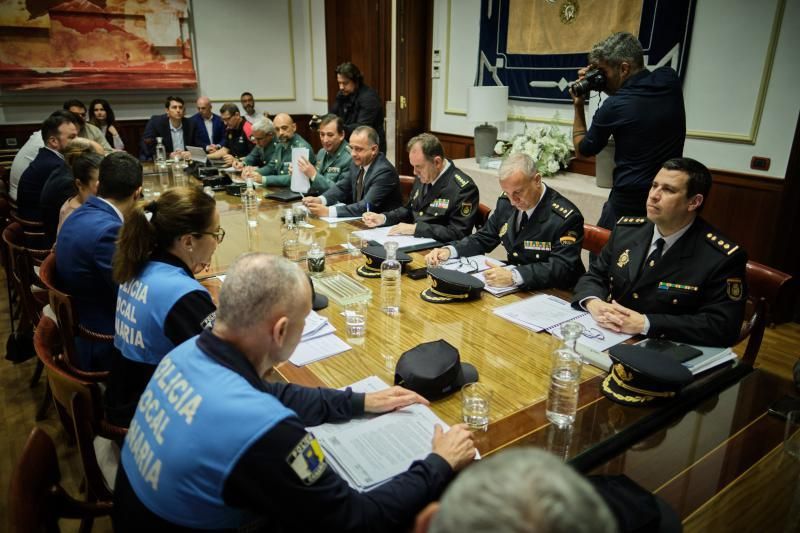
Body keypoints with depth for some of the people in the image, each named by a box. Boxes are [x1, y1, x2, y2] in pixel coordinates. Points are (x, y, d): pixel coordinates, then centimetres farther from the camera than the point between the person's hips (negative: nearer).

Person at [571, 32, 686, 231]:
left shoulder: (613, 106, -19)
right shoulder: (670, 79, -3)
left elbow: (582, 149, -2)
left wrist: (578, 106, 3)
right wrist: (606, 82, 6)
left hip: (630, 202, -6)